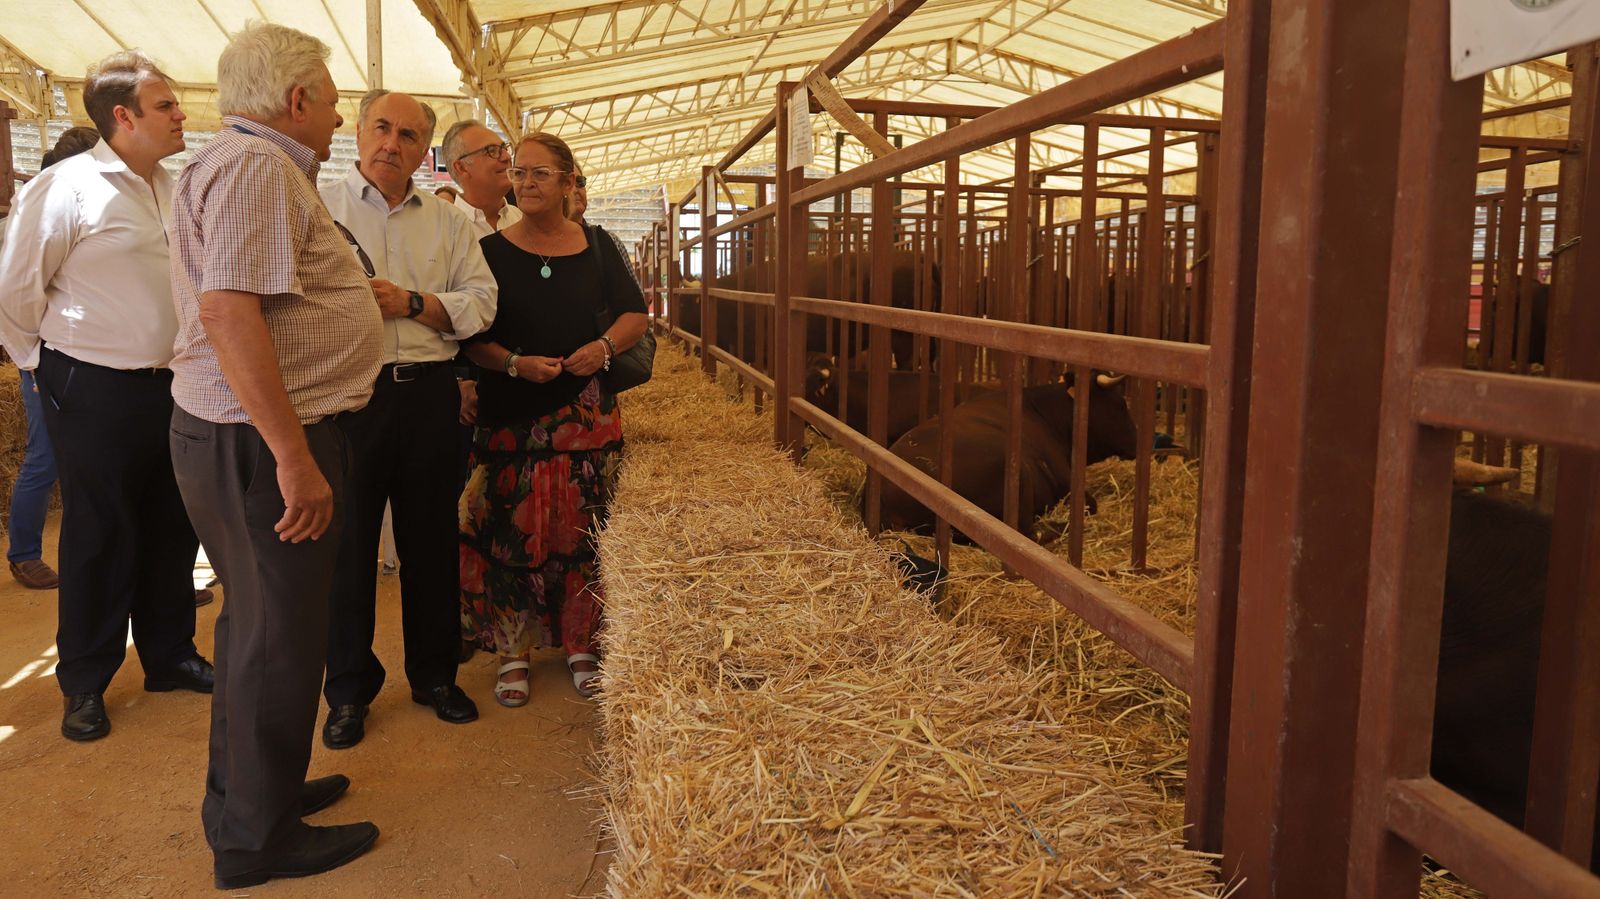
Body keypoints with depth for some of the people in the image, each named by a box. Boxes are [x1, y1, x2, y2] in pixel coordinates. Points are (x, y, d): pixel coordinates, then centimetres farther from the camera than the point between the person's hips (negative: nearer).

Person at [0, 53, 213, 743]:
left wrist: (187, 366, 13)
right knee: (99, 539, 4)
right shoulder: (66, 187, -12)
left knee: (173, 530, 14)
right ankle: (84, 685, 20)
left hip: (171, 388, 6)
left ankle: (169, 657, 30)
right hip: (96, 396, -6)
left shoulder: (174, 190, 9)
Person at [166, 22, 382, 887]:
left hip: (242, 434, 11)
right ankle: (256, 839, 16)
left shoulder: (252, 164, 17)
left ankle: (253, 791, 36)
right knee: (278, 636, 1)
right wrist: (293, 458, -28)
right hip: (262, 440, -11)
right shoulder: (255, 166, -16)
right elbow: (228, 310, -27)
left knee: (260, 621, 20)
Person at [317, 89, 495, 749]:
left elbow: (480, 300, 4)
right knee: (346, 542, 3)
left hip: (428, 394, 3)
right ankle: (348, 690, 18)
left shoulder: (449, 223, 14)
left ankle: (434, 675, 25)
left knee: (431, 539, 10)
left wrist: (413, 303, -10)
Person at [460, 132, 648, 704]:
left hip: (586, 411, 1)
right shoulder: (491, 250, 2)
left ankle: (583, 647, 18)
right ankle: (512, 652, 14)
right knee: (512, 532, 0)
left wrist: (605, 346, -10)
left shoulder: (595, 246, 7)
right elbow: (470, 336, 0)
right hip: (509, 414, -1)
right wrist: (514, 363, -17)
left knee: (583, 531, 3)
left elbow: (634, 312, 10)